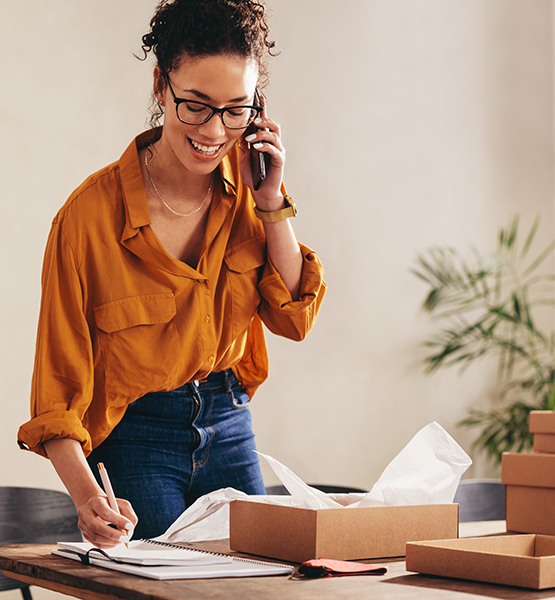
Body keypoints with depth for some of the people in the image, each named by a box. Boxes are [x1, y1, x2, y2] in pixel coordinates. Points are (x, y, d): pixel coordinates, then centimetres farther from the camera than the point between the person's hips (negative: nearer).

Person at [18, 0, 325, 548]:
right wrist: (86, 495, -33)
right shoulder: (90, 214, -20)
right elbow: (59, 384, -18)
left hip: (229, 427, 5)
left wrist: (272, 204, -14)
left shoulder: (250, 188, -4)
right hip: (133, 439, -4)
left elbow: (294, 319, -4)